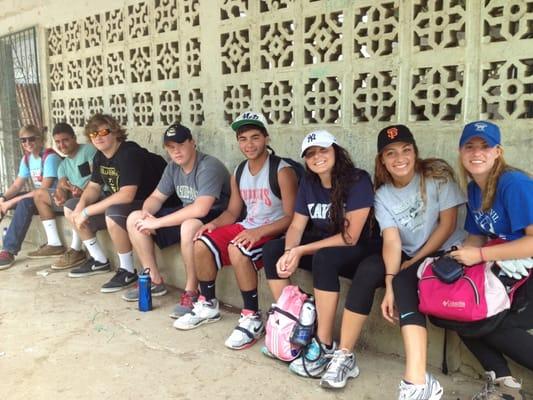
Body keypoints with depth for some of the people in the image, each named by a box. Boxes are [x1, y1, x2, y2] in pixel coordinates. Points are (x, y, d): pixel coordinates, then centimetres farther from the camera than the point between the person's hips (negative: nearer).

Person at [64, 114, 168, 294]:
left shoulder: (129, 153, -24)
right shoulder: (100, 156, 4)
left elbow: (127, 195, -33)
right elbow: (94, 186, 11)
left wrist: (87, 212, -29)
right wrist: (81, 206, -12)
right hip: (117, 203, 10)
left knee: (113, 214, -39)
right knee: (71, 208, 10)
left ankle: (128, 271, -18)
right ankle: (99, 260, 18)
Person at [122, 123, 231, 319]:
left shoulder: (209, 167, -23)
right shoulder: (173, 167, 3)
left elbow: (200, 209, -35)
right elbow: (155, 197, 10)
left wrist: (157, 223, -31)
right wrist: (146, 213, -16)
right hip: (186, 215, 9)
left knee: (189, 226, -42)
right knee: (134, 219, 1)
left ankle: (191, 291, -22)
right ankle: (155, 281, 9)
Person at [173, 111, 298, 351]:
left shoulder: (282, 171, -14)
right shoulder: (239, 173, 8)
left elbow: (291, 217, -17)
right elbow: (232, 211, 13)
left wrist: (259, 231, -29)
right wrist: (214, 224, -8)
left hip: (274, 232, -7)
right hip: (246, 227, 7)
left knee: (237, 249, -34)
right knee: (202, 244, -10)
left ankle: (252, 318, -19)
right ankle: (208, 305, 10)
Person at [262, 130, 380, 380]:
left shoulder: (358, 180, -19)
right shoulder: (308, 183, 1)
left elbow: (350, 237, -23)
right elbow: (296, 225, 0)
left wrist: (301, 251, -24)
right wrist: (289, 251, -23)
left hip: (357, 251, -6)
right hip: (320, 244, 7)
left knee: (323, 258, -37)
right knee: (272, 250, -11)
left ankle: (325, 345, -26)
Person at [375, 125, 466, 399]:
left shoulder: (438, 174, -7)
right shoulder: (382, 194, 0)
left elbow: (447, 225, -10)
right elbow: (391, 240, -11)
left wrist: (412, 262, -13)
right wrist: (389, 283, -27)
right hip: (409, 258, 3)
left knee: (405, 281, -33)